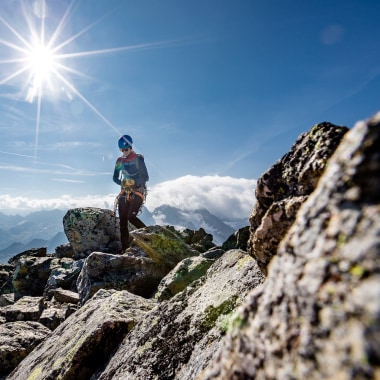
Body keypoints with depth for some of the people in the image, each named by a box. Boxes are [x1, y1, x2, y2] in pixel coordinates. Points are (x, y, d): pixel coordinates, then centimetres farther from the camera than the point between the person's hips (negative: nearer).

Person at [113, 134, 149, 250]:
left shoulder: (138, 159, -6)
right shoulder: (119, 161, 9)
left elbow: (145, 177, -10)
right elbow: (115, 178, 13)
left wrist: (135, 182, -25)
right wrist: (122, 182, -8)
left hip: (138, 191, -5)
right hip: (125, 192, 5)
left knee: (131, 216, -20)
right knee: (122, 220, -1)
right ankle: (125, 248, 7)